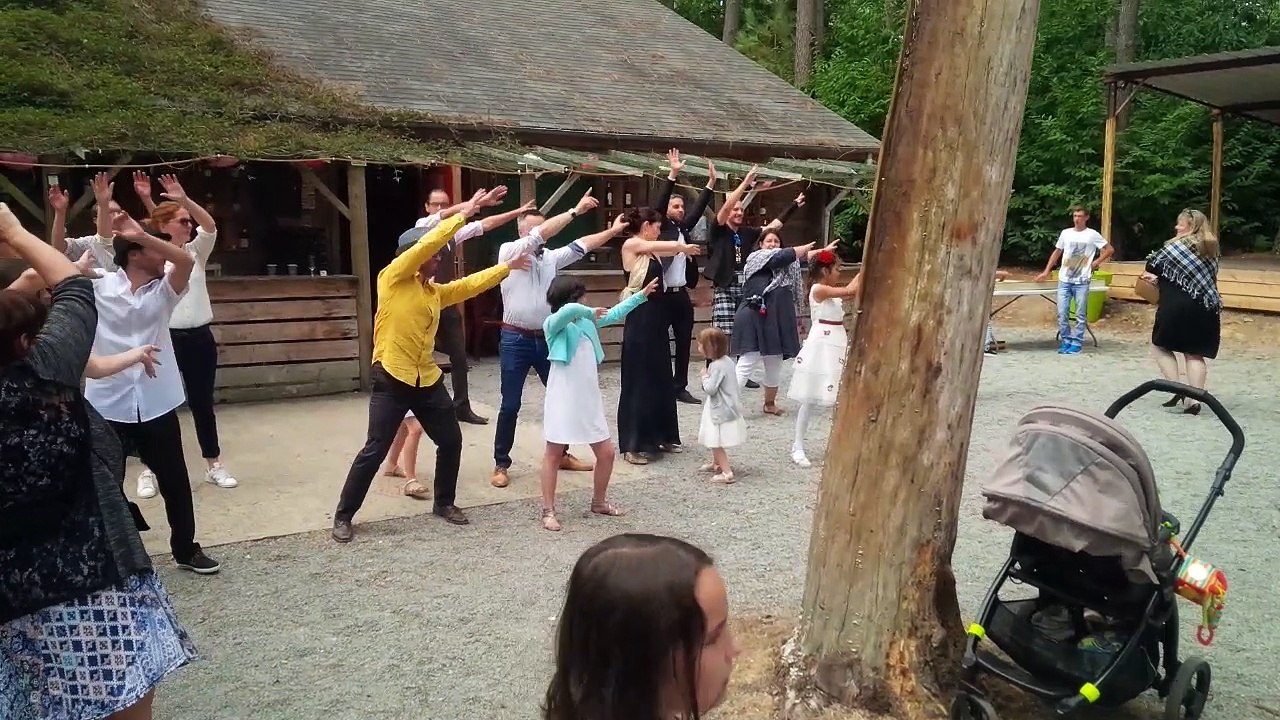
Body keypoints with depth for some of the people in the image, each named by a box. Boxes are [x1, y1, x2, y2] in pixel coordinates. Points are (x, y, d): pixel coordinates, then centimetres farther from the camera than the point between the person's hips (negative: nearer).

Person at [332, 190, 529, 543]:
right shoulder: (392, 278, -7)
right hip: (392, 380, -7)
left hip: (428, 380, 7)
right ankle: (343, 516, 9)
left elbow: (471, 284, 24)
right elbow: (428, 242, -15)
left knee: (451, 441, 12)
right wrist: (465, 212, -13)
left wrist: (508, 266, 23)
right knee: (375, 451, -5)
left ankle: (444, 502, 32)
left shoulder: (435, 292, 14)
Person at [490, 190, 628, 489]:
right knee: (510, 405, -1)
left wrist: (613, 230, 6)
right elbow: (540, 235, -19)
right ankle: (501, 465, 11)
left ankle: (562, 454, 29)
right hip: (515, 340, -6)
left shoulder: (550, 257, 11)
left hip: (546, 339, 6)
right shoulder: (509, 252, -7)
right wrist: (576, 210, -21)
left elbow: (581, 246, 11)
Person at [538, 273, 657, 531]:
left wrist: (642, 295, 24)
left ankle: (599, 501, 30)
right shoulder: (552, 324, -11)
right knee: (554, 454, 4)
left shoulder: (586, 320, 10)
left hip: (589, 400, 7)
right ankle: (548, 511, 12)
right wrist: (590, 313, -15)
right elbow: (569, 310, -33)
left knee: (606, 453, 10)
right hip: (563, 400, -7)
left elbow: (614, 313, 23)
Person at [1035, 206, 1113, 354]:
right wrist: (1046, 272, 12)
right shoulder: (1065, 233, 8)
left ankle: (1077, 343, 8)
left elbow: (1110, 250, 5)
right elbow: (1057, 253, 17)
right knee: (1061, 313, 0)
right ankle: (1066, 340, 12)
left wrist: (1096, 262, -3)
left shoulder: (1093, 235, -1)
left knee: (1080, 315, 2)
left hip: (1082, 281, -3)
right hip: (1064, 280, 3)